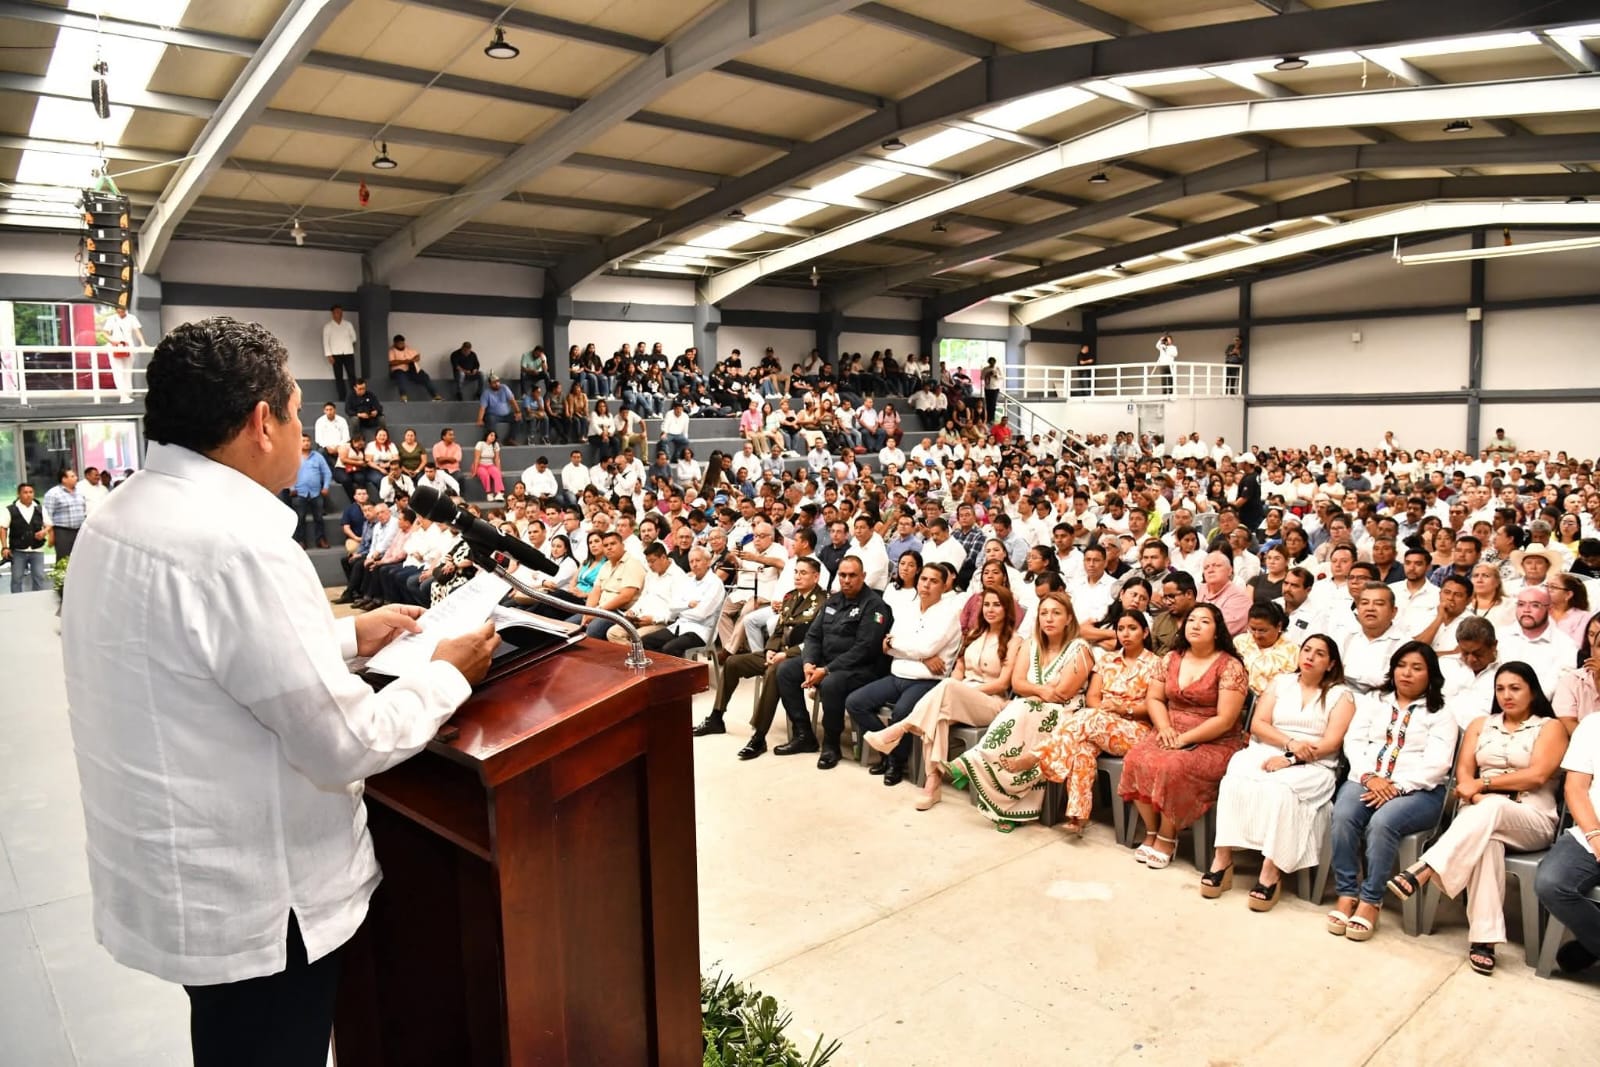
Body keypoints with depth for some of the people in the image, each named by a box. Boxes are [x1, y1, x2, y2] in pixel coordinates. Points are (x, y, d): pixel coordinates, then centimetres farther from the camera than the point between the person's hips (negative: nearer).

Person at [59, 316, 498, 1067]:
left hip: (172, 877, 9)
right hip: (250, 899, -9)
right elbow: (347, 747, -25)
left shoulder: (123, 518, 2)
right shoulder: (237, 543, -29)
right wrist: (446, 674, -10)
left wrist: (347, 638, 15)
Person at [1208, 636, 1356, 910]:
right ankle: (1222, 858, -33)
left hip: (1311, 766, -2)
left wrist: (1291, 759, -16)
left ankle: (1272, 870, -35)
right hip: (1265, 752, 2)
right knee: (1236, 780, -31)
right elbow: (1258, 724, 7)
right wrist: (1290, 742, -11)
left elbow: (1332, 743, -5)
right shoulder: (1280, 682, 17)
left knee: (1279, 788, -36)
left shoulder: (1341, 695, 8)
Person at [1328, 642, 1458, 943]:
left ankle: (1370, 901, -22)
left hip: (1416, 790, -3)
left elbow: (1436, 764, -4)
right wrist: (1370, 777, -11)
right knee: (1343, 815, -30)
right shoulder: (1372, 701, 20)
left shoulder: (1440, 714, 9)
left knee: (1382, 822, -34)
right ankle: (1346, 894, -21)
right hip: (1366, 781, 3)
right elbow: (1353, 742, 8)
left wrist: (1396, 787, -18)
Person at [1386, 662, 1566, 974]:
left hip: (1531, 820, -2)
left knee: (1492, 810, -39)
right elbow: (1463, 771, 9)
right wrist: (1478, 798, -13)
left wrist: (1483, 784, -10)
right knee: (1486, 838, -37)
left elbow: (1537, 775, -7)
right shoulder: (1481, 725, 20)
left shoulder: (1551, 727, 8)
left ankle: (1422, 872, -49)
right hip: (1480, 814, 2)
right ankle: (1484, 937, -40)